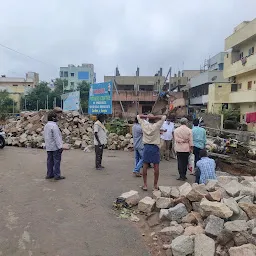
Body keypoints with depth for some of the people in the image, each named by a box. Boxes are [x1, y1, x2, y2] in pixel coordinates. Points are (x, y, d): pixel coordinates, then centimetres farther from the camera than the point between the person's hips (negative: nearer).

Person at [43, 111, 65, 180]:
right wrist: (60, 146, -18)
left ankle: (49, 174, 20)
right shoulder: (54, 126, -17)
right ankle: (57, 175, 0)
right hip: (55, 147, -9)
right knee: (57, 161, -3)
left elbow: (45, 136, 20)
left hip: (48, 147, 9)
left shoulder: (46, 126, 14)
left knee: (50, 161, 13)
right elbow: (56, 137, -20)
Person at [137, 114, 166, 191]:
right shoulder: (157, 126, -7)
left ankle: (145, 184, 11)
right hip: (155, 147, -2)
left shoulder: (144, 125, 0)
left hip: (146, 147, 2)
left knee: (145, 166, 7)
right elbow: (164, 117, -3)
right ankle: (155, 185, 10)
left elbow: (138, 116, 12)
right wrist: (154, 117, -10)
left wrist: (146, 116, -2)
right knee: (156, 166, 5)